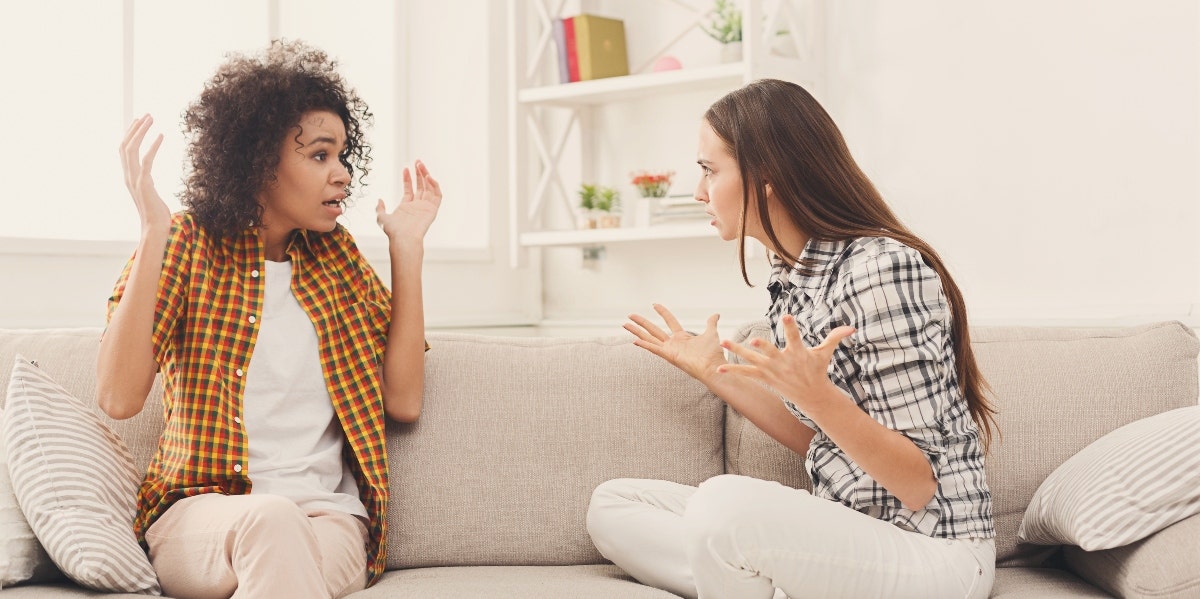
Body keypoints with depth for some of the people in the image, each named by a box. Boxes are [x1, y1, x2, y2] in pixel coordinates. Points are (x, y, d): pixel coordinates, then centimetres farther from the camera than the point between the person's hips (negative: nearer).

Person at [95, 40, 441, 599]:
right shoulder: (186, 245, 2)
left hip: (328, 517, 2)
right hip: (200, 508, -2)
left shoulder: (335, 258, 12)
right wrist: (154, 232, -16)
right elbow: (118, 397, -12)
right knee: (269, 519, -35)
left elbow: (403, 400, 3)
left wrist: (407, 246, 4)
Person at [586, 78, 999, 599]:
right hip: (844, 533, 9)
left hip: (932, 554, -9)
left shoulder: (883, 268, -19)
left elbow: (922, 485, -18)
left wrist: (816, 396, -32)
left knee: (725, 502, -35)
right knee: (611, 505, 3)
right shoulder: (790, 274, 7)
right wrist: (716, 374, 11)